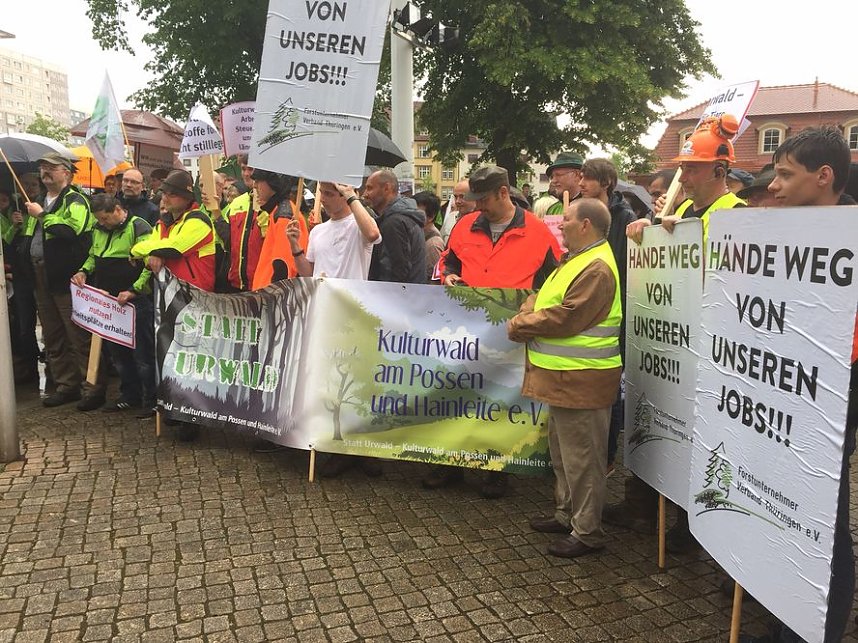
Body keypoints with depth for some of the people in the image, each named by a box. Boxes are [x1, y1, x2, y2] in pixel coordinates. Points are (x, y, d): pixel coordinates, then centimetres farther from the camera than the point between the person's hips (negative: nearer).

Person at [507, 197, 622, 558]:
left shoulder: (597, 268, -18)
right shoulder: (575, 260, 17)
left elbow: (565, 318, -23)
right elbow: (541, 298, 17)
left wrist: (520, 325, -12)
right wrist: (525, 317, -4)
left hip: (581, 380, -11)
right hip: (563, 376, 11)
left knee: (581, 457, 0)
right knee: (562, 451, 21)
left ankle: (587, 532, 13)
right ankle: (565, 514, 36)